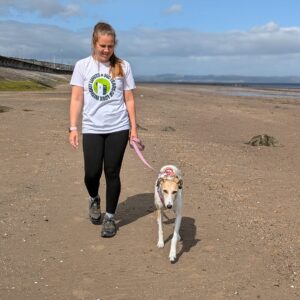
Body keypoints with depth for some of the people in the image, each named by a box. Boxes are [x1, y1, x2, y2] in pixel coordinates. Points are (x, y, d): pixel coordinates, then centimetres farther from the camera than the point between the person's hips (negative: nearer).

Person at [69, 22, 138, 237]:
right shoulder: (82, 66, 3)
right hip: (92, 129, 0)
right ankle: (94, 200, 33)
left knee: (112, 173, 2)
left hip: (118, 128, 0)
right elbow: (76, 99, 2)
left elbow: (129, 100, 6)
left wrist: (133, 128, 4)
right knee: (92, 173, -2)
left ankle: (110, 217, 18)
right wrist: (73, 127, -4)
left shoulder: (123, 66, 3)